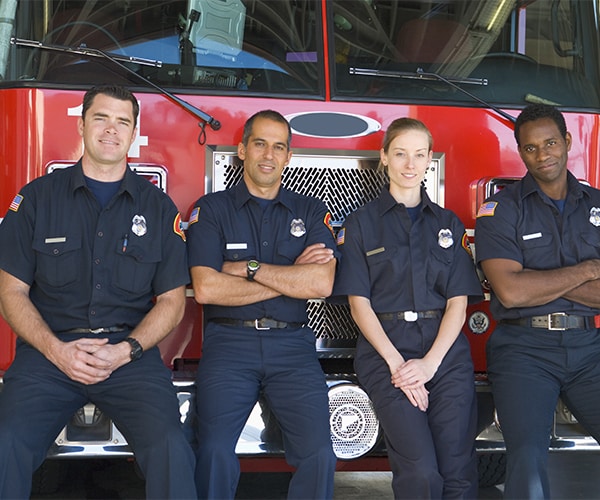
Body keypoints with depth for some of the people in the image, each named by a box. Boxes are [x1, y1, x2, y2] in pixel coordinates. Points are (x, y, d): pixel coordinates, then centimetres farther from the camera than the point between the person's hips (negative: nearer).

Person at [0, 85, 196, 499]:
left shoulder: (158, 208, 10)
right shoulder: (37, 198, 9)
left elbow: (172, 300, 9)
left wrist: (124, 352, -8)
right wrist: (56, 350, -9)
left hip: (131, 352, 0)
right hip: (49, 349, 0)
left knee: (171, 449, -26)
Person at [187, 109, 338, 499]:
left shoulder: (312, 212, 13)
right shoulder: (212, 209, 8)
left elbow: (322, 284, -4)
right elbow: (206, 288, -7)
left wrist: (248, 268, -6)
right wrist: (291, 278, -3)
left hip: (292, 345, 2)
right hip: (229, 342, -1)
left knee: (319, 454, -14)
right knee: (216, 452, -19)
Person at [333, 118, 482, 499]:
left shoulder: (449, 224, 16)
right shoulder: (362, 223, 9)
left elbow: (458, 301, 7)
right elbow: (359, 302, 1)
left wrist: (429, 363, -8)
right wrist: (396, 362, -12)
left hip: (446, 349, 3)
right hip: (385, 348, -3)